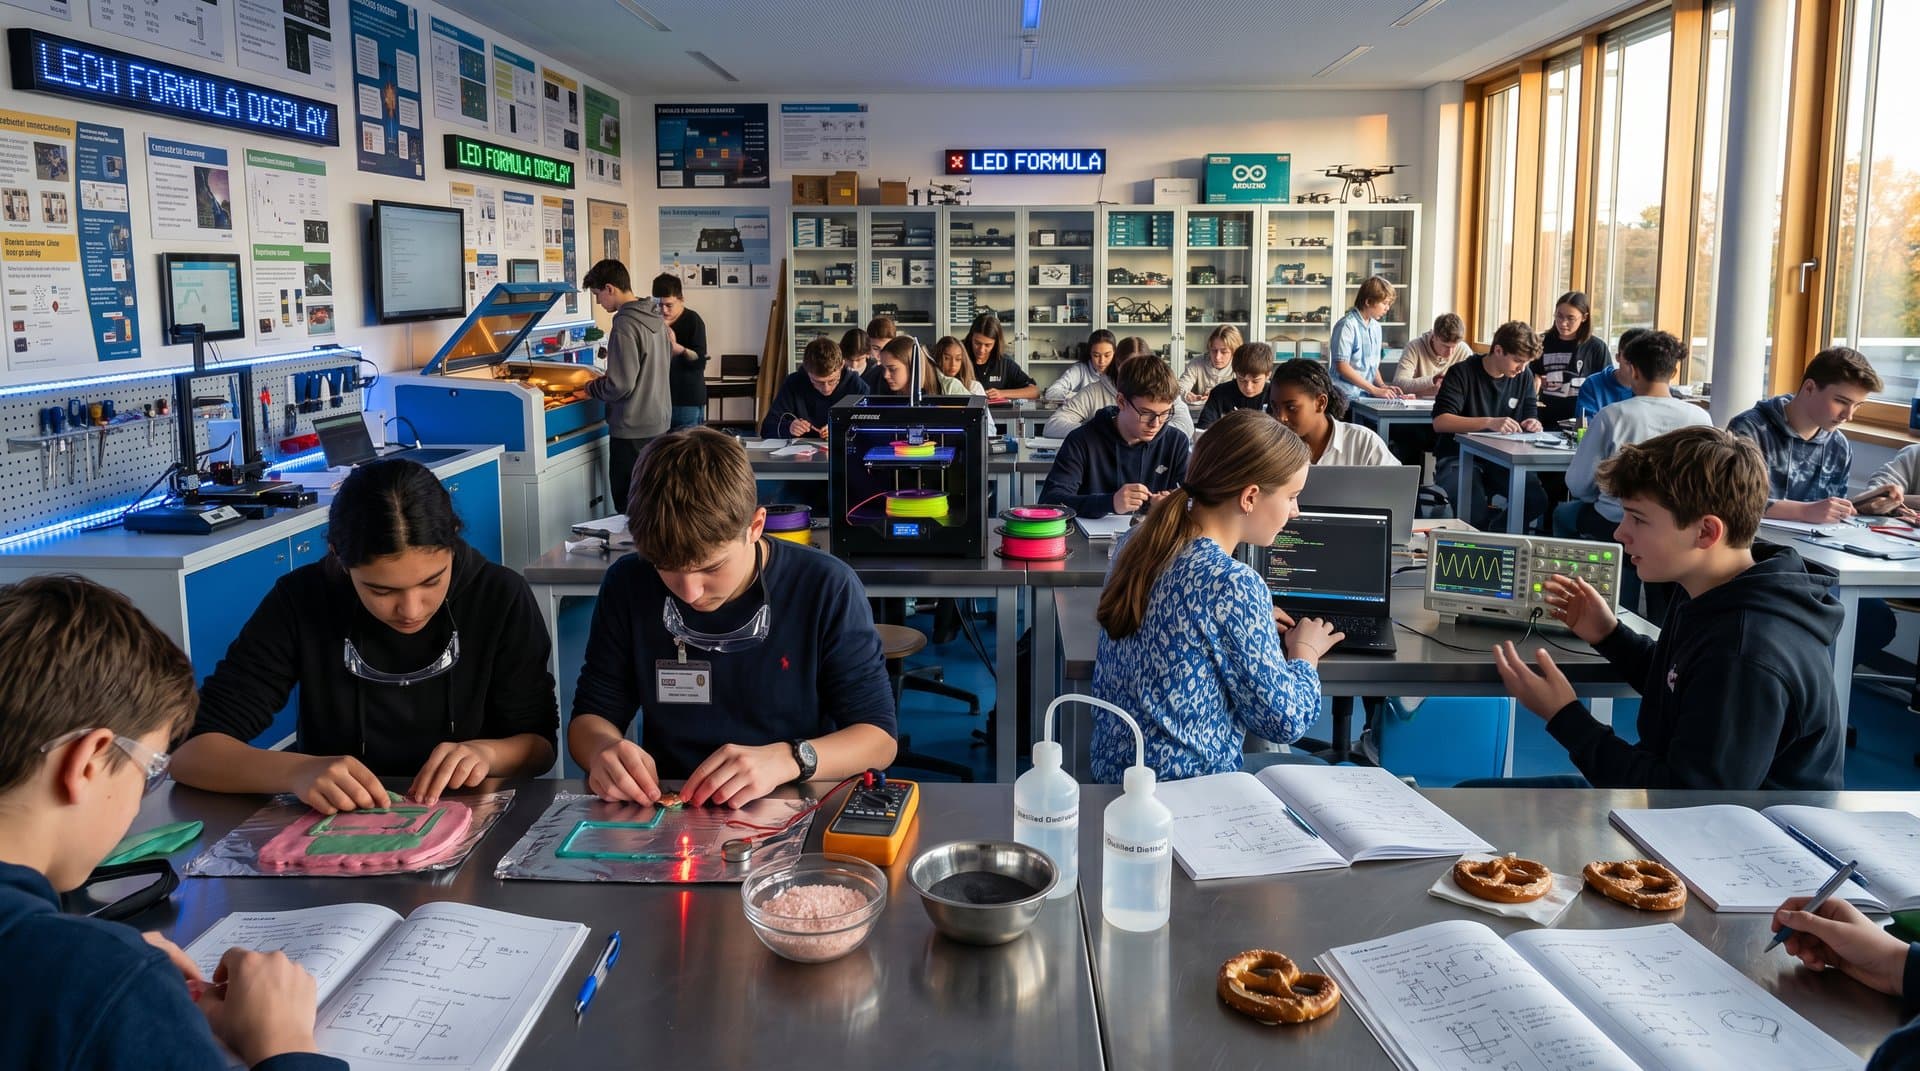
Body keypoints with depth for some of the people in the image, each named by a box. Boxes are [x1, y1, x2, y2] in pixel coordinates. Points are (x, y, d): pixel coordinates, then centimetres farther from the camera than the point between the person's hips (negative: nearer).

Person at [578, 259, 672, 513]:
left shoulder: (624, 325, -19)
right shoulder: (656, 318, 7)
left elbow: (621, 386, -22)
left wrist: (591, 390, -3)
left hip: (632, 428, -9)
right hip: (659, 421, 9)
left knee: (628, 504, 0)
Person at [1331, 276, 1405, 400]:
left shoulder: (1375, 327, 13)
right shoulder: (1347, 325, -9)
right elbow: (1342, 367, -14)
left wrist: (1381, 385, 2)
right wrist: (1375, 390, -14)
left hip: (1368, 394, 7)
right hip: (1349, 396, -7)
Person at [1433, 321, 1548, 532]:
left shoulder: (1524, 376, 8)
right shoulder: (1462, 373, -9)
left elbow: (1530, 418, 15)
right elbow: (1440, 422, -21)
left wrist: (1533, 426, -11)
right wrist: (1489, 422, -33)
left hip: (1503, 458, 5)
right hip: (1459, 457, -5)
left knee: (1538, 500, -23)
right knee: (1473, 511, -34)